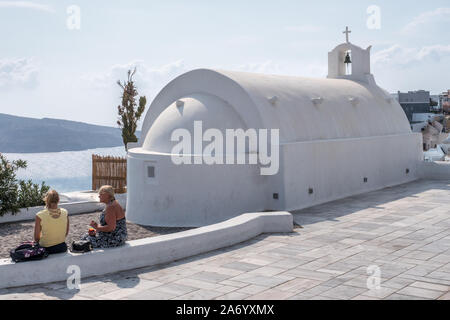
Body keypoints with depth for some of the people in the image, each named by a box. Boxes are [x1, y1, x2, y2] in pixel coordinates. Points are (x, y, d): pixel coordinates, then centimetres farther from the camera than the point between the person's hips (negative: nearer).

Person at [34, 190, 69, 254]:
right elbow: (66, 233, 3)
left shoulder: (40, 216, -19)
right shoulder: (65, 213, -9)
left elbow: (36, 238, -9)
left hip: (46, 249, -3)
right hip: (62, 248, 3)